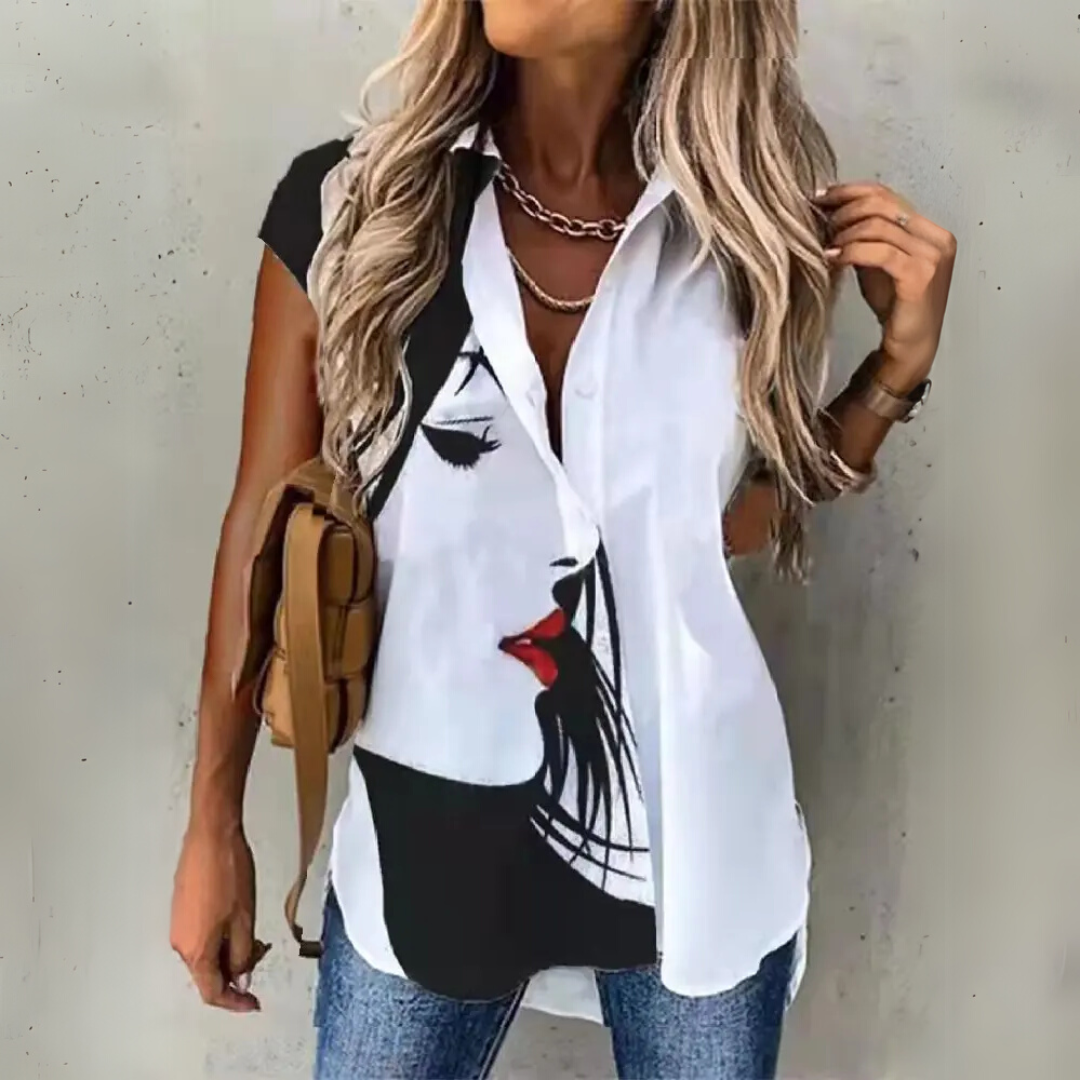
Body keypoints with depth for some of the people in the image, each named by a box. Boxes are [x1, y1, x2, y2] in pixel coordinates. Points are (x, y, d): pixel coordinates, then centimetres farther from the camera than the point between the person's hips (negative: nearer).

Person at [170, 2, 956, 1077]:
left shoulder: (741, 230, -4)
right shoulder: (346, 203, -8)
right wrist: (215, 823, 2)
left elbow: (737, 518, 7)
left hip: (694, 830, 2)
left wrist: (900, 363, -5)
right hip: (427, 834, -1)